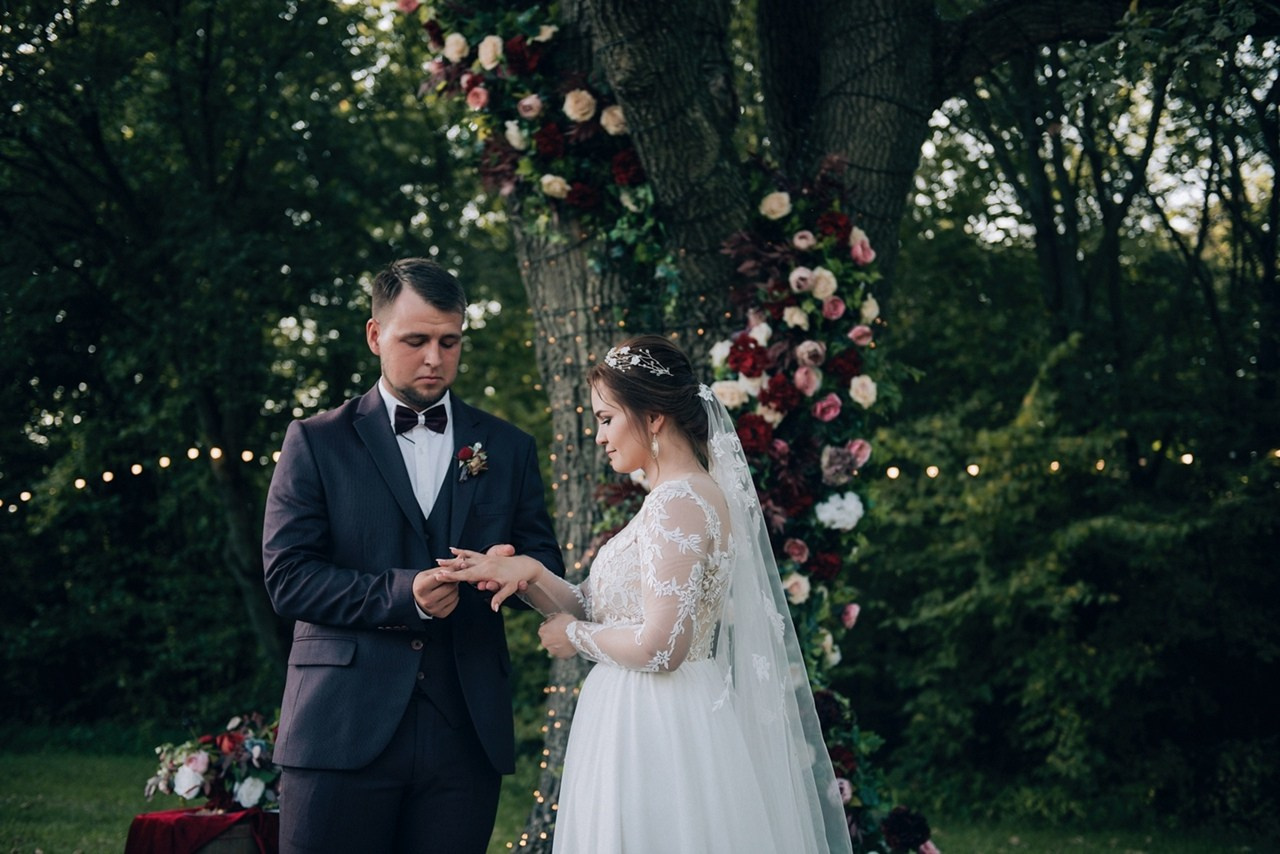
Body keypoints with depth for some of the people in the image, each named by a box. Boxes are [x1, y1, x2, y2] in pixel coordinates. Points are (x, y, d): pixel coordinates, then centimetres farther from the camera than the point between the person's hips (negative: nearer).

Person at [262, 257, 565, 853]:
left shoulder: (508, 448, 14)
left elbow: (547, 563, 11)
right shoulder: (317, 442, 5)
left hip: (466, 736, 2)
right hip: (343, 732, -2)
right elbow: (287, 577, -4)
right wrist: (402, 594, -17)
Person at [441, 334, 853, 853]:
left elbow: (660, 647, -23)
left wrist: (576, 637, -7)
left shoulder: (679, 502, -16)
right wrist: (530, 574, -6)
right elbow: (600, 611, 9)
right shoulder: (680, 498, 14)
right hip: (649, 728, 9)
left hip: (662, 733, -9)